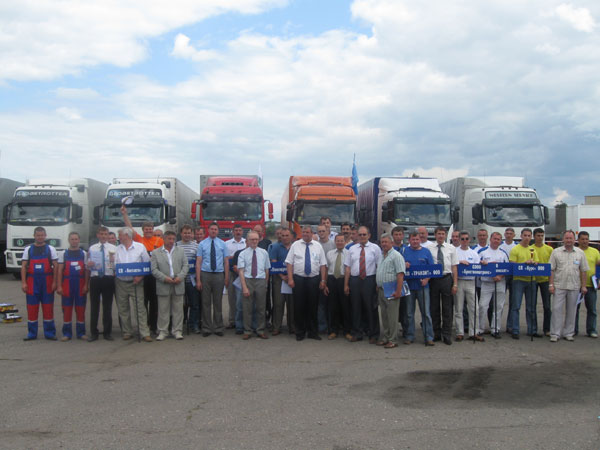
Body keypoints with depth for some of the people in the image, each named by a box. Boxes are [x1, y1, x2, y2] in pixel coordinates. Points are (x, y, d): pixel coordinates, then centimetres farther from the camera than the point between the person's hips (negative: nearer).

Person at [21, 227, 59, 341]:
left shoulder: (51, 249, 5)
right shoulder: (28, 249, 7)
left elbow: (55, 266, 2)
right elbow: (23, 266, 4)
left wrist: (54, 282, -5)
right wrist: (23, 282, -4)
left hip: (47, 282, -1)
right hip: (32, 281, 1)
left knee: (48, 308, 2)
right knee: (32, 308, 3)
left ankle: (49, 333, 9)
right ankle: (32, 333, 13)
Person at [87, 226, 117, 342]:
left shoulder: (113, 248, 6)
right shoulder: (92, 248, 11)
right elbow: (88, 267, 12)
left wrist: (113, 261, -22)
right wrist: (89, 265, -10)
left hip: (108, 279, -1)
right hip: (95, 279, 1)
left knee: (107, 306, 5)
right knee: (94, 306, 4)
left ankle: (107, 332, 15)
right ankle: (93, 333, 12)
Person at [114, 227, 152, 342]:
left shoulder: (140, 247, 0)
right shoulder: (118, 249, 9)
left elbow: (147, 264, -1)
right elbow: (115, 265, 10)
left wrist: (140, 276, -12)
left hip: (136, 282, -4)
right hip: (121, 282, 4)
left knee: (140, 308, -7)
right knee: (123, 309, 8)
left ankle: (144, 333, -5)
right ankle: (127, 332, 19)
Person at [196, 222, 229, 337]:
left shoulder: (222, 244, 7)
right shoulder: (202, 244, 3)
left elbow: (226, 262, 6)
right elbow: (198, 262, 0)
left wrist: (226, 278, 0)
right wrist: (198, 280, -7)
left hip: (219, 275, 1)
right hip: (205, 275, -1)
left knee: (218, 302, 6)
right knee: (206, 302, 3)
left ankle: (218, 328, 16)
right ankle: (206, 328, 13)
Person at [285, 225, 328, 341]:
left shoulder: (318, 246, 8)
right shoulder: (295, 245, 5)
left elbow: (323, 264, 5)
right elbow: (289, 263, 1)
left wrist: (323, 280, -2)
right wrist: (290, 279, -8)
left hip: (314, 279, 1)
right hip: (298, 279, -1)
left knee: (313, 306, 5)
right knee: (299, 306, 2)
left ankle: (313, 332, 16)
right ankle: (300, 332, 14)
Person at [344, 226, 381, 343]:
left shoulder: (375, 248, 2)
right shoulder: (352, 249, 12)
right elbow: (348, 267, 10)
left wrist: (378, 284, -10)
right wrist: (346, 284, 5)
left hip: (369, 280, -3)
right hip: (354, 280, 3)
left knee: (371, 308, 1)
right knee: (356, 307, 8)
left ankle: (373, 335, 12)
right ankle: (357, 333, 20)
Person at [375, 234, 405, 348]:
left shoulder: (396, 256, -10)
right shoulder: (381, 256, 16)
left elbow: (400, 274, -17)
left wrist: (398, 291, -22)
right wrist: (377, 287, 17)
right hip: (381, 290, 8)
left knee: (392, 316, -4)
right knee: (384, 316, 13)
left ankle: (393, 340, 1)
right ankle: (384, 338, 19)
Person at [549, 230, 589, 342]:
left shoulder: (580, 253, 6)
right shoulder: (556, 252, 3)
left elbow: (584, 271, 8)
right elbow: (551, 270, 2)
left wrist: (583, 286, 4)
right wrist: (551, 284, -5)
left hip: (574, 287, 2)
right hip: (559, 286, -2)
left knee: (571, 311, 8)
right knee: (557, 309, -4)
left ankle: (568, 333, 18)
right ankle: (555, 334, 1)